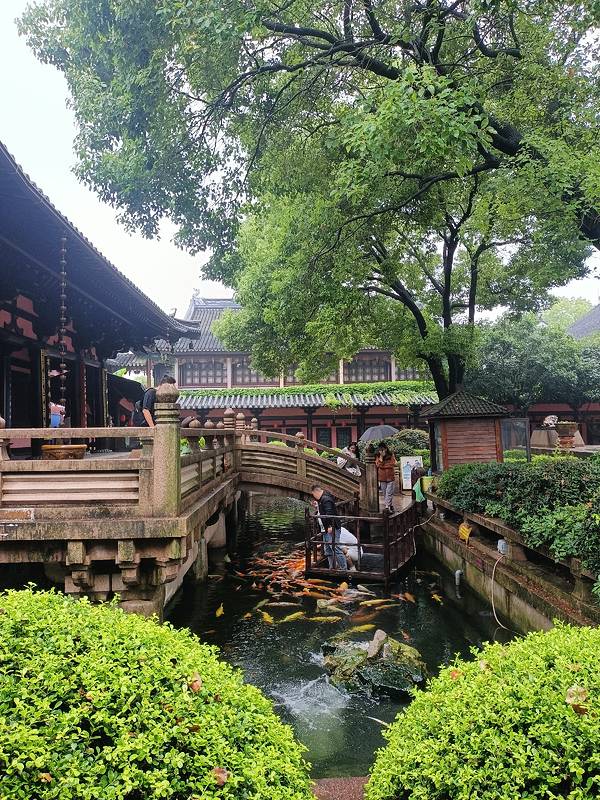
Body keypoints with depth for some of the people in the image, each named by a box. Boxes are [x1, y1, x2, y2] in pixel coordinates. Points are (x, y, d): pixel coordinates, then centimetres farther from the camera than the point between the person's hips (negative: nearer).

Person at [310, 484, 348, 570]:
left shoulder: (326, 499, -16)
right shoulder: (321, 499, 17)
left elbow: (329, 513, -26)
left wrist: (330, 526, -28)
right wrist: (317, 506, 15)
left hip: (331, 528, -11)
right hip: (326, 529, 11)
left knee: (335, 548, -10)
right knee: (328, 549, 16)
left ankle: (344, 568, -6)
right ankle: (332, 567, 23)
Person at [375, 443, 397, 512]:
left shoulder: (391, 455, -3)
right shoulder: (378, 456, 2)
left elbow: (393, 464, -11)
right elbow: (378, 465, -11)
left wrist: (383, 466, -9)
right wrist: (381, 457, -19)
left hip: (390, 476, -3)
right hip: (382, 477, 3)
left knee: (389, 492, -8)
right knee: (384, 493, 9)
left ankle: (387, 506, -10)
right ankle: (390, 505, 21)